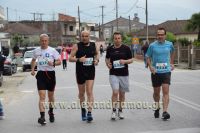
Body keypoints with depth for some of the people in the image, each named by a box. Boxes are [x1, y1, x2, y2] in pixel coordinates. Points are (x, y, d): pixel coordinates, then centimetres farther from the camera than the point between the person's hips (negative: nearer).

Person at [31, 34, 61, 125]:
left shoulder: (53, 51, -1)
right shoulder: (36, 51, 6)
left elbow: (59, 61, 0)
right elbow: (33, 60, 24)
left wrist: (53, 63, -20)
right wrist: (32, 69, 11)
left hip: (50, 74, 0)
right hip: (41, 74, 0)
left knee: (51, 95, 15)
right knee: (42, 96, -13)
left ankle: (51, 112, 38)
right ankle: (42, 116, -19)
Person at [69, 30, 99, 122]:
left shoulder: (93, 45, 4)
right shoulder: (77, 46, -4)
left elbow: (97, 53, 23)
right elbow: (70, 58, -7)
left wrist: (97, 60, 2)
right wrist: (79, 59, -24)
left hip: (91, 71, 1)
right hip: (80, 72, 0)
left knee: (89, 91, -11)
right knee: (81, 93, 12)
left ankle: (89, 113, -13)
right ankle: (83, 109, 34)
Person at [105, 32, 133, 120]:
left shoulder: (126, 48, 0)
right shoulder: (110, 49, 4)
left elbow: (131, 60, 4)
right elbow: (107, 58, 19)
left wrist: (125, 61, -16)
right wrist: (108, 64, -2)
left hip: (124, 74, 1)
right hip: (113, 74, -1)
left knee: (122, 93, 9)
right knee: (115, 92, -13)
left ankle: (120, 111, 23)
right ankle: (114, 111, -1)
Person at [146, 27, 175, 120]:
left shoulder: (169, 44, 3)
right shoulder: (152, 45, -3)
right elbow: (148, 57, 3)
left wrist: (171, 63, 20)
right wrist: (150, 66, -13)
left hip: (166, 71, 0)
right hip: (155, 72, 0)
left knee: (165, 92, -12)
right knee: (156, 92, 13)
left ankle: (165, 111, -17)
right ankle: (157, 108, 36)